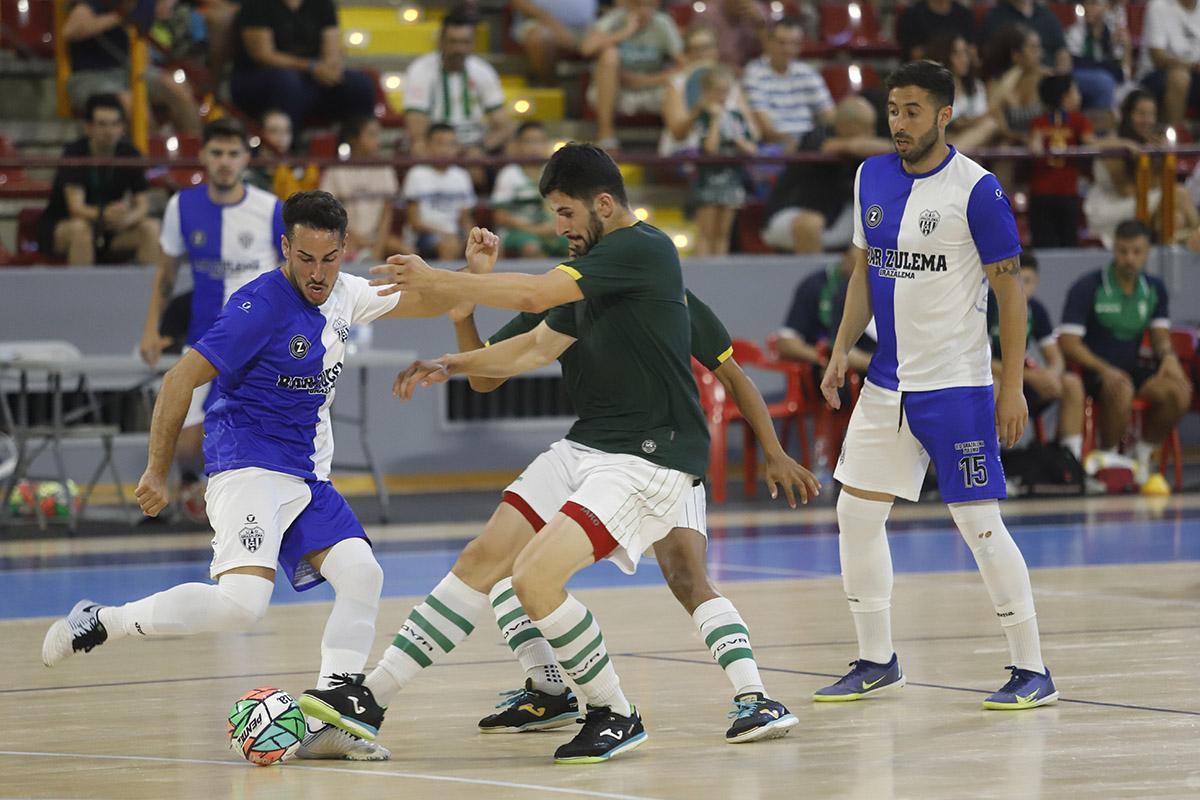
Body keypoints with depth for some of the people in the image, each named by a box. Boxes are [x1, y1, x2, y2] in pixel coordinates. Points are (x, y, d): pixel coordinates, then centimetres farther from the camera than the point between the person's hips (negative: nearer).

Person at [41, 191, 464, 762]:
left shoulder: (344, 294, 7)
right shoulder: (261, 306, -16)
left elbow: (428, 304, 22)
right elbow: (182, 378, -14)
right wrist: (157, 471, -12)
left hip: (307, 474, 8)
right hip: (248, 464, -8)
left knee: (361, 573, -9)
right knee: (240, 602, -25)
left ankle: (326, 726, -3)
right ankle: (96, 623, -8)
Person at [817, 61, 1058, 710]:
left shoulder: (976, 189, -12)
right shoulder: (871, 178, 7)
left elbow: (1010, 288, -9)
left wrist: (1013, 383, -11)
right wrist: (842, 351, 7)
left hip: (955, 384, -7)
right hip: (887, 382, 7)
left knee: (978, 522, -7)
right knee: (856, 512, 7)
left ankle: (1032, 672, 0)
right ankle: (877, 663, 19)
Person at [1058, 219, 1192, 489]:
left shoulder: (1154, 289, 9)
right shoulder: (1086, 289, -9)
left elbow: (1160, 336, 12)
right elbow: (1068, 343, -13)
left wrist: (1169, 356, -14)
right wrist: (1105, 370, -28)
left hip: (1132, 366, 5)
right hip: (1093, 369, -5)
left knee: (1179, 391, -23)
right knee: (1121, 391, -39)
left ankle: (1144, 453, -2)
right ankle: (1107, 458, -14)